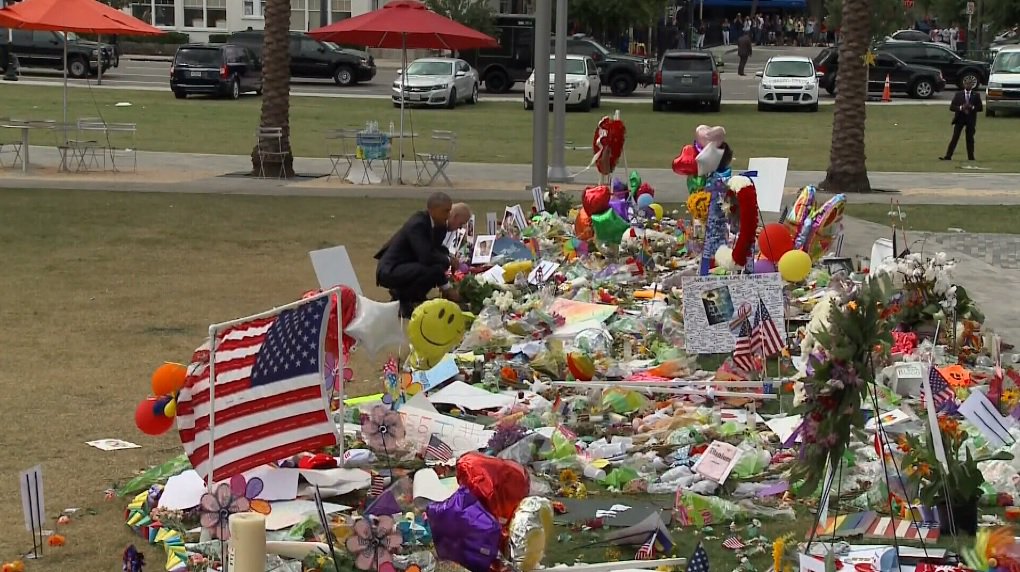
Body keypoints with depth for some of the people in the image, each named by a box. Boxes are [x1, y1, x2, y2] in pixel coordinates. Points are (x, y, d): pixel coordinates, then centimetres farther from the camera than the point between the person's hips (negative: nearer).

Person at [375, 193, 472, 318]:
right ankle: (403, 299, -6)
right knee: (434, 269, -27)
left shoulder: (438, 224, 4)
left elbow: (436, 252, 10)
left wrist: (447, 288, 9)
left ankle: (402, 292, 12)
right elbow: (426, 257, -30)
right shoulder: (418, 224, -22)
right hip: (390, 271, -9)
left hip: (405, 266, 9)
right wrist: (448, 260, -12)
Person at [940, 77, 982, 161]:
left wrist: (972, 107, -15)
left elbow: (980, 108, 3)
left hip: (971, 120, 0)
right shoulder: (958, 95, 4)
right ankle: (948, 156, -5)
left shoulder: (976, 95, 5)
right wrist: (961, 108, -17)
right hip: (960, 118, 0)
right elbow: (951, 107, 0)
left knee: (970, 139, 4)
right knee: (955, 138, -3)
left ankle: (970, 157, 11)